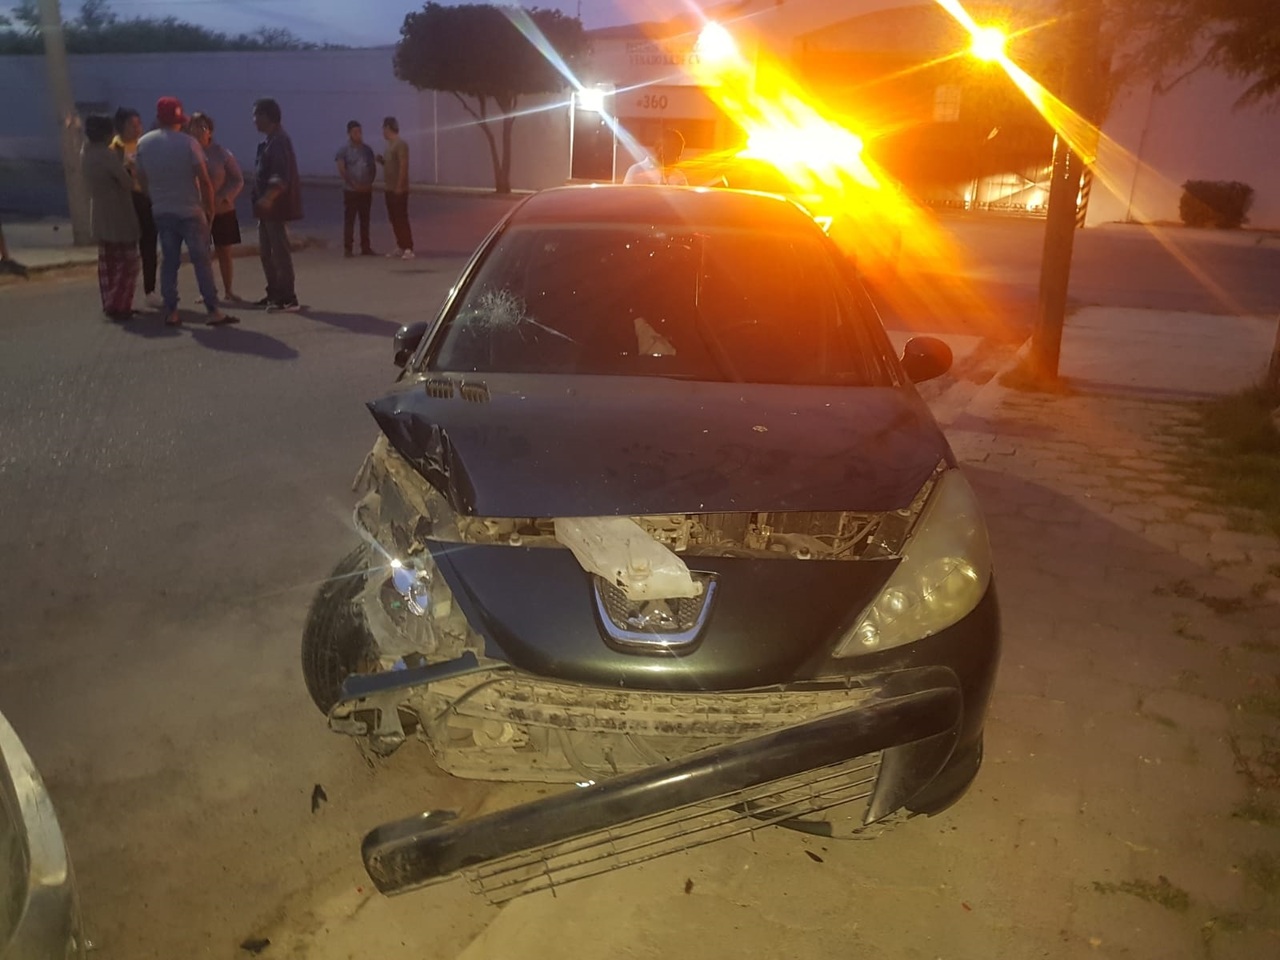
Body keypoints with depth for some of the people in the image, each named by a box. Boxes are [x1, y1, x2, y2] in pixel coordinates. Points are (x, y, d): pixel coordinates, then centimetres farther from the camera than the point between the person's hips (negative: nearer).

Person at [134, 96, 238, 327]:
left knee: (168, 262, 8)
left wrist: (156, 199, 19)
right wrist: (210, 208, 0)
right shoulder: (188, 143, -11)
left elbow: (143, 179, 7)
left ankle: (171, 312, 7)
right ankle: (213, 311, -3)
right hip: (190, 211, -4)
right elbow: (204, 181, -12)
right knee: (201, 261, -1)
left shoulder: (143, 144, 3)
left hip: (161, 212, 4)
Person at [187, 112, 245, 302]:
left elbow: (238, 180, -3)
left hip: (222, 211, 0)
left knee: (224, 252, 7)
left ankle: (228, 290, 19)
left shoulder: (222, 153, -5)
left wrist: (224, 198, -15)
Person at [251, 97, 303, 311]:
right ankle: (274, 293, 24)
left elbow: (281, 177, -25)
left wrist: (268, 198, -35)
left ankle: (288, 299, -4)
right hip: (268, 207, 10)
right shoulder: (270, 140, 17)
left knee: (280, 252, -8)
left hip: (275, 207, -10)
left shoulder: (279, 141, -15)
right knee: (266, 252, 15)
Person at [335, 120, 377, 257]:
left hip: (366, 190, 4)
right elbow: (341, 170, -10)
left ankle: (365, 247, 12)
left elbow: (373, 168, 13)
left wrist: (369, 182, -1)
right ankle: (347, 248, -1)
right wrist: (354, 185, -14)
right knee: (349, 220, -3)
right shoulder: (343, 149, -3)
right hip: (350, 190, -4)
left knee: (365, 220, 7)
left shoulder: (367, 149, 10)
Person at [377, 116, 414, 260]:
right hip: (390, 189, 9)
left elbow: (404, 166, -19)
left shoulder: (400, 144, -12)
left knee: (402, 218, -11)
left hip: (398, 189, -9)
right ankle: (400, 247, 15)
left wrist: (399, 186, -22)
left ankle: (408, 249, -11)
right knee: (394, 219, 10)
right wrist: (382, 160, 6)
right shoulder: (391, 145, 17)